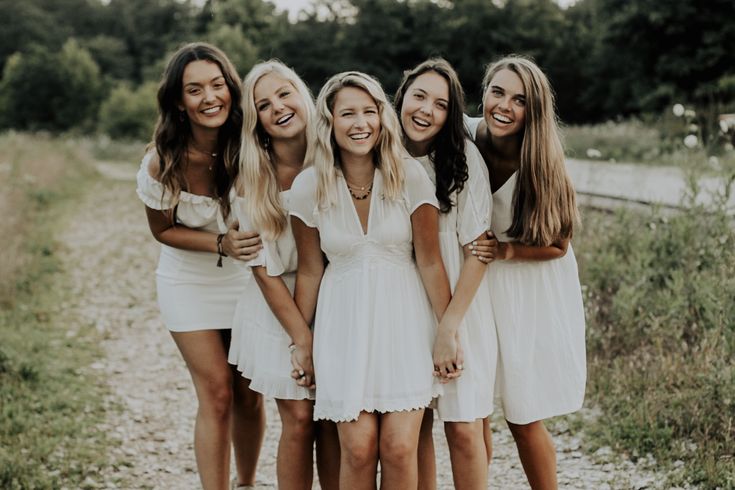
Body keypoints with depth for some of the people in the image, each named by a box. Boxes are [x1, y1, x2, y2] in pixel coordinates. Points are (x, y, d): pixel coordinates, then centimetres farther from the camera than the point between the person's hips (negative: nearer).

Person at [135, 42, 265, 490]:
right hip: (191, 283, -2)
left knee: (249, 394, 9)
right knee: (216, 394, -5)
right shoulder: (163, 163, -22)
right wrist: (221, 244, -23)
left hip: (246, 278, 2)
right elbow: (163, 229, -8)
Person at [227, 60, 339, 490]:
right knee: (299, 421, -2)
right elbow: (265, 270, -7)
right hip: (281, 309, -1)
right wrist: (303, 338, -11)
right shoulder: (253, 181, -9)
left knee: (333, 421, 1)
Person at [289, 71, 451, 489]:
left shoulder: (409, 176, -10)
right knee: (358, 449, -4)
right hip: (344, 321, 1)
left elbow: (430, 260, -4)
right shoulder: (309, 187, -5)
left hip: (404, 316, -1)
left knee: (399, 448, -5)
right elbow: (310, 269, 4)